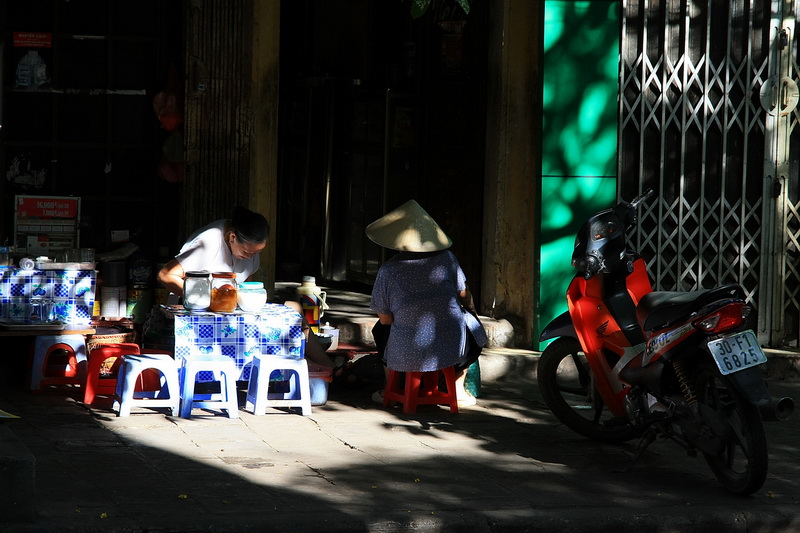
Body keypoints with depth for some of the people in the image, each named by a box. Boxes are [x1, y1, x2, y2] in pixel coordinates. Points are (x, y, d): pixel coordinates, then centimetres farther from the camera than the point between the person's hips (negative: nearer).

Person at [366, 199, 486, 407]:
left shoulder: (388, 270, -7)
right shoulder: (447, 258, -3)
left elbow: (385, 319, -2)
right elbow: (464, 296, 9)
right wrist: (471, 311, 33)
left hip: (407, 354, 0)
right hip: (452, 348, 0)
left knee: (381, 329, 34)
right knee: (473, 325, 34)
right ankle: (458, 389, 33)